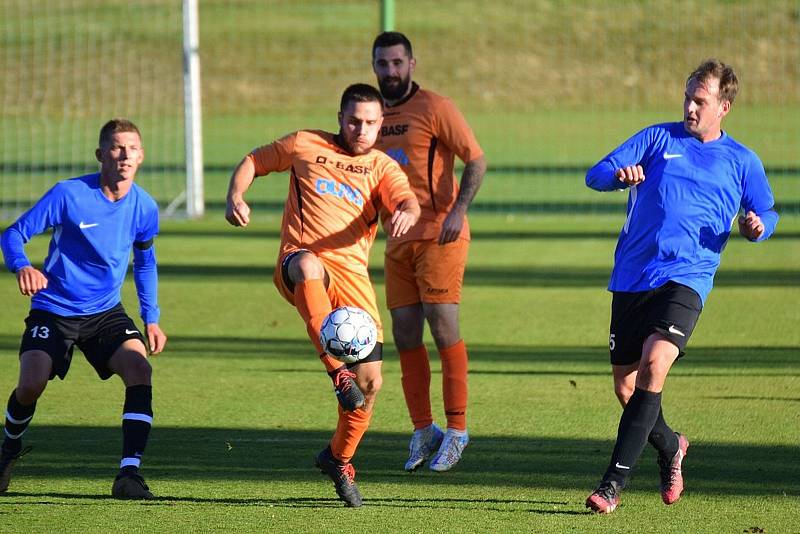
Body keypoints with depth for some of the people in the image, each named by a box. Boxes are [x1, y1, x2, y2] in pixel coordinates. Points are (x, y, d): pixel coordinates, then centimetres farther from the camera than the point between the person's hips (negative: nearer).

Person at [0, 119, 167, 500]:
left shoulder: (144, 208, -3)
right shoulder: (69, 195, -16)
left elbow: (144, 261, 16)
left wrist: (151, 319, 11)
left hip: (106, 312, 3)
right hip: (54, 309, -3)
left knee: (139, 367, -24)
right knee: (31, 383, -20)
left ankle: (129, 473, -23)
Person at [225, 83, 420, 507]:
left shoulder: (381, 167, 11)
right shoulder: (305, 145, 11)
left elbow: (408, 202, -7)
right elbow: (254, 161, 21)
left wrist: (406, 214, -33)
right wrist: (235, 197, 1)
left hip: (352, 273, 3)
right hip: (300, 260, -2)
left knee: (370, 383, -3)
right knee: (309, 267, -44)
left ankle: (339, 457, 24)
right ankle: (337, 371, -48)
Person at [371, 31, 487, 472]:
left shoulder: (434, 108, -6)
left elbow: (476, 161, -9)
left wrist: (458, 210, -21)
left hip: (439, 235, -6)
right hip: (398, 242, 6)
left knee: (443, 328, -9)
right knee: (405, 334, 3)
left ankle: (456, 430, -2)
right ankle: (423, 431, 12)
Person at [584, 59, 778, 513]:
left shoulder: (743, 162, 11)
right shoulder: (659, 138, 11)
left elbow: (768, 214, 21)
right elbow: (595, 175, 6)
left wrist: (758, 226, -4)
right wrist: (619, 175, -18)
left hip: (686, 278, -3)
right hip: (632, 277, 3)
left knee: (654, 365, -25)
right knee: (625, 385, 6)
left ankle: (615, 482, -24)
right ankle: (670, 447, 37)